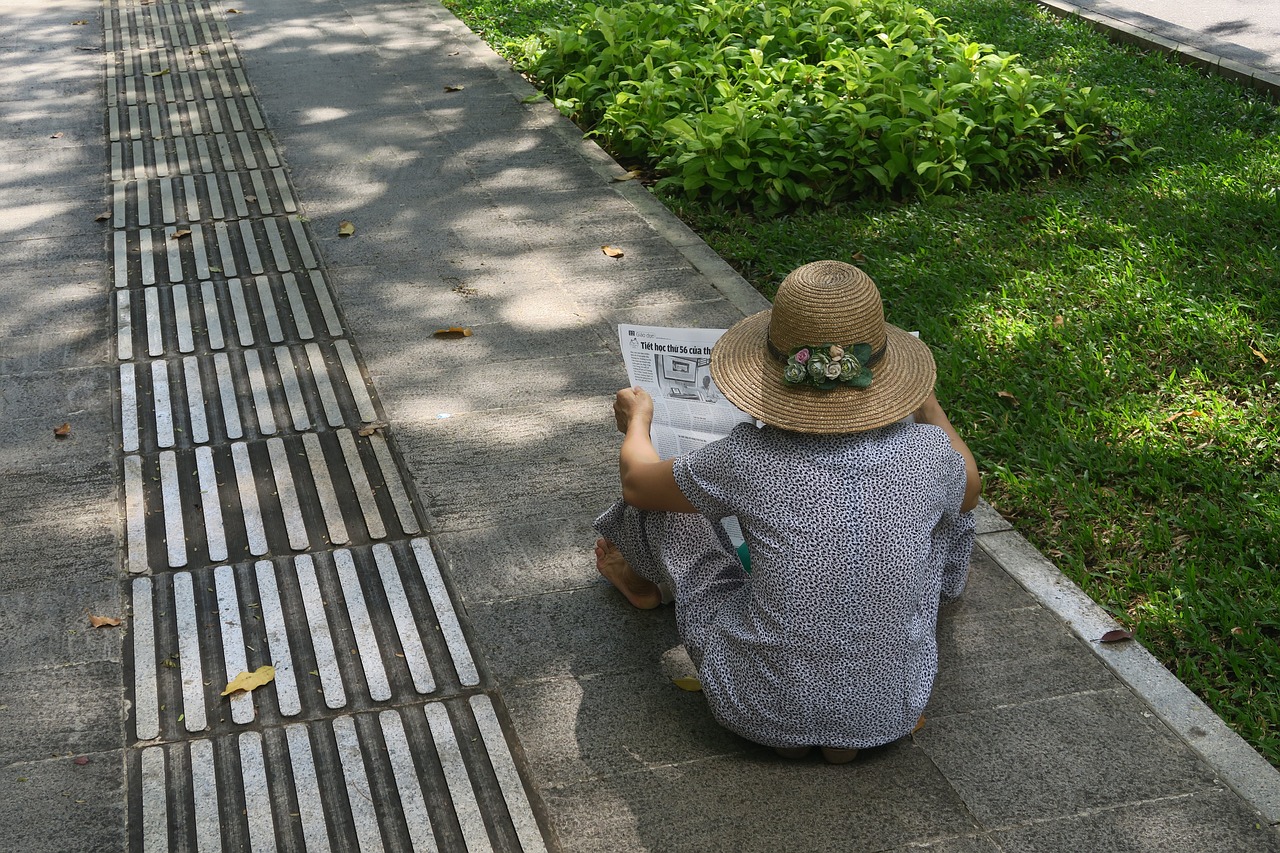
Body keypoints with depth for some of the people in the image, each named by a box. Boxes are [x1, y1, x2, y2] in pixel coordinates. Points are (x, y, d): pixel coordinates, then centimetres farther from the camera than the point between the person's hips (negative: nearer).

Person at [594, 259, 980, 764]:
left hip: (761, 712, -2)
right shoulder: (926, 453, -15)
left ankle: (644, 580, 50)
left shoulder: (749, 461, -20)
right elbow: (969, 489, 12)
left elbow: (637, 480, 2)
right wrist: (927, 402, 30)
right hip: (894, 711, 2)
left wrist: (637, 420, 25)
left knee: (667, 502, 14)